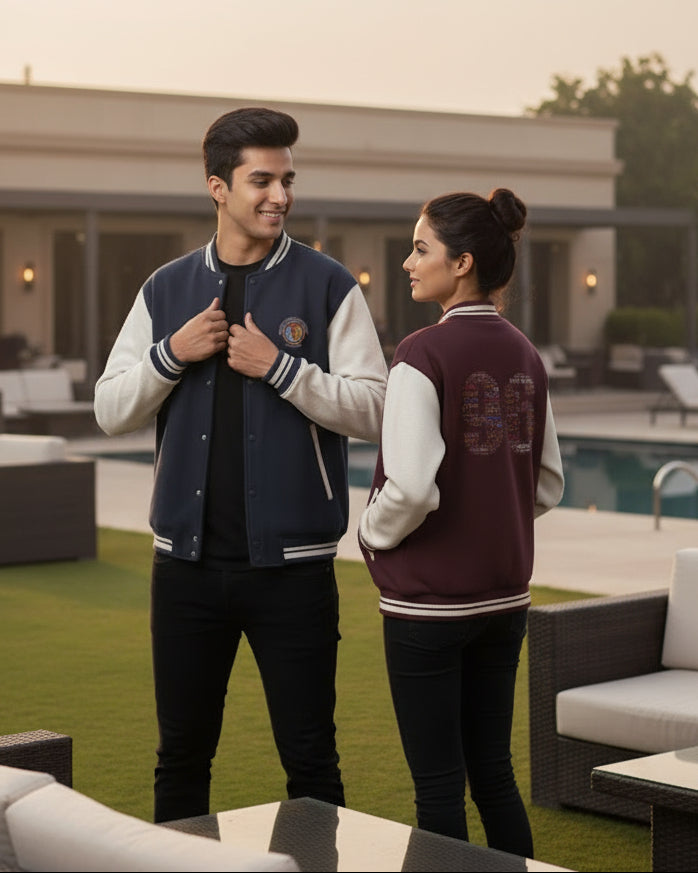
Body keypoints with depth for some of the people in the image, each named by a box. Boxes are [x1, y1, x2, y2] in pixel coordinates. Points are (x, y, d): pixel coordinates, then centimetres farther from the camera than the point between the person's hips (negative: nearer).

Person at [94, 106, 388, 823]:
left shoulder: (328, 286, -1)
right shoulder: (166, 290, 8)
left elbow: (371, 410, -7)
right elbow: (111, 411, 6)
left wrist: (280, 367, -17)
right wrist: (171, 354, -9)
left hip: (291, 562, -3)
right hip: (188, 560, 3)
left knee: (309, 757, 4)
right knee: (182, 755, 13)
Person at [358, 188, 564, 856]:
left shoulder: (423, 356, -16)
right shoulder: (524, 356, 5)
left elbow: (411, 488, -21)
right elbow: (547, 485, 11)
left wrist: (373, 535, -3)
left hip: (428, 601, -7)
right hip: (505, 595, 7)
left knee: (438, 785, 3)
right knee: (493, 772, 16)